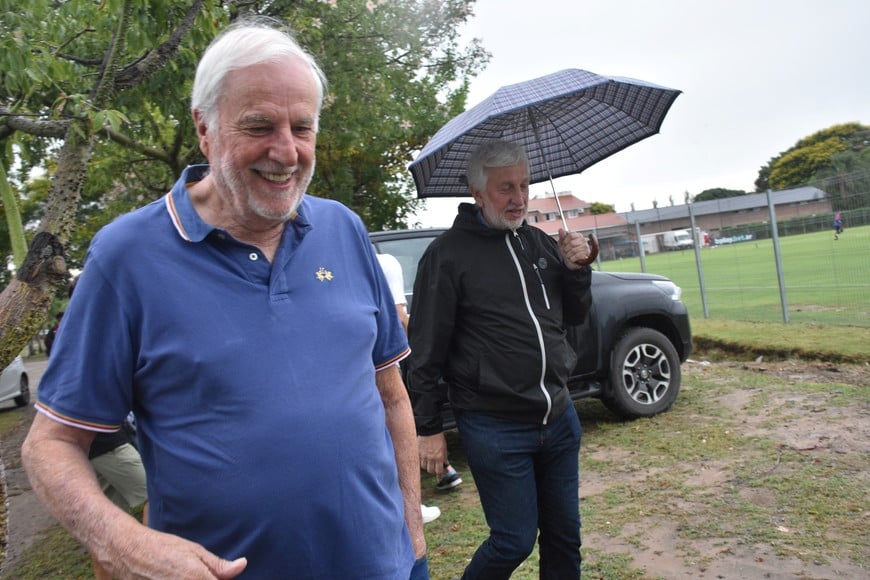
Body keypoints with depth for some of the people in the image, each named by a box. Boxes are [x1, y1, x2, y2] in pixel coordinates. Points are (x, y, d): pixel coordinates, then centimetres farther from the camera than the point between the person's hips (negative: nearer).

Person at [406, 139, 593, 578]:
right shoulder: (448, 254, -11)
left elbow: (574, 316, 17)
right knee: (515, 541, 3)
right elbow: (425, 351, -10)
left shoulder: (539, 242, 8)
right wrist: (428, 428, -8)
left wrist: (576, 270, -2)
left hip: (559, 417, 6)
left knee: (564, 535, 16)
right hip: (495, 428, -6)